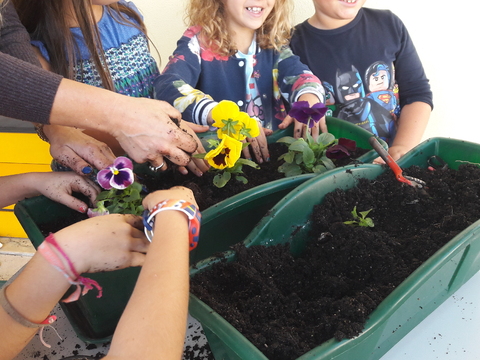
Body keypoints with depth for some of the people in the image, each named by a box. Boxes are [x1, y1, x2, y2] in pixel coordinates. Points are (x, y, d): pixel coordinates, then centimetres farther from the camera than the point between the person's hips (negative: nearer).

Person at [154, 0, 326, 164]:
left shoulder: (273, 41, 8)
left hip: (274, 147, 3)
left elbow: (298, 74, -6)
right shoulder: (199, 40, -7)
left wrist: (309, 102, -32)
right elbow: (167, 86, -22)